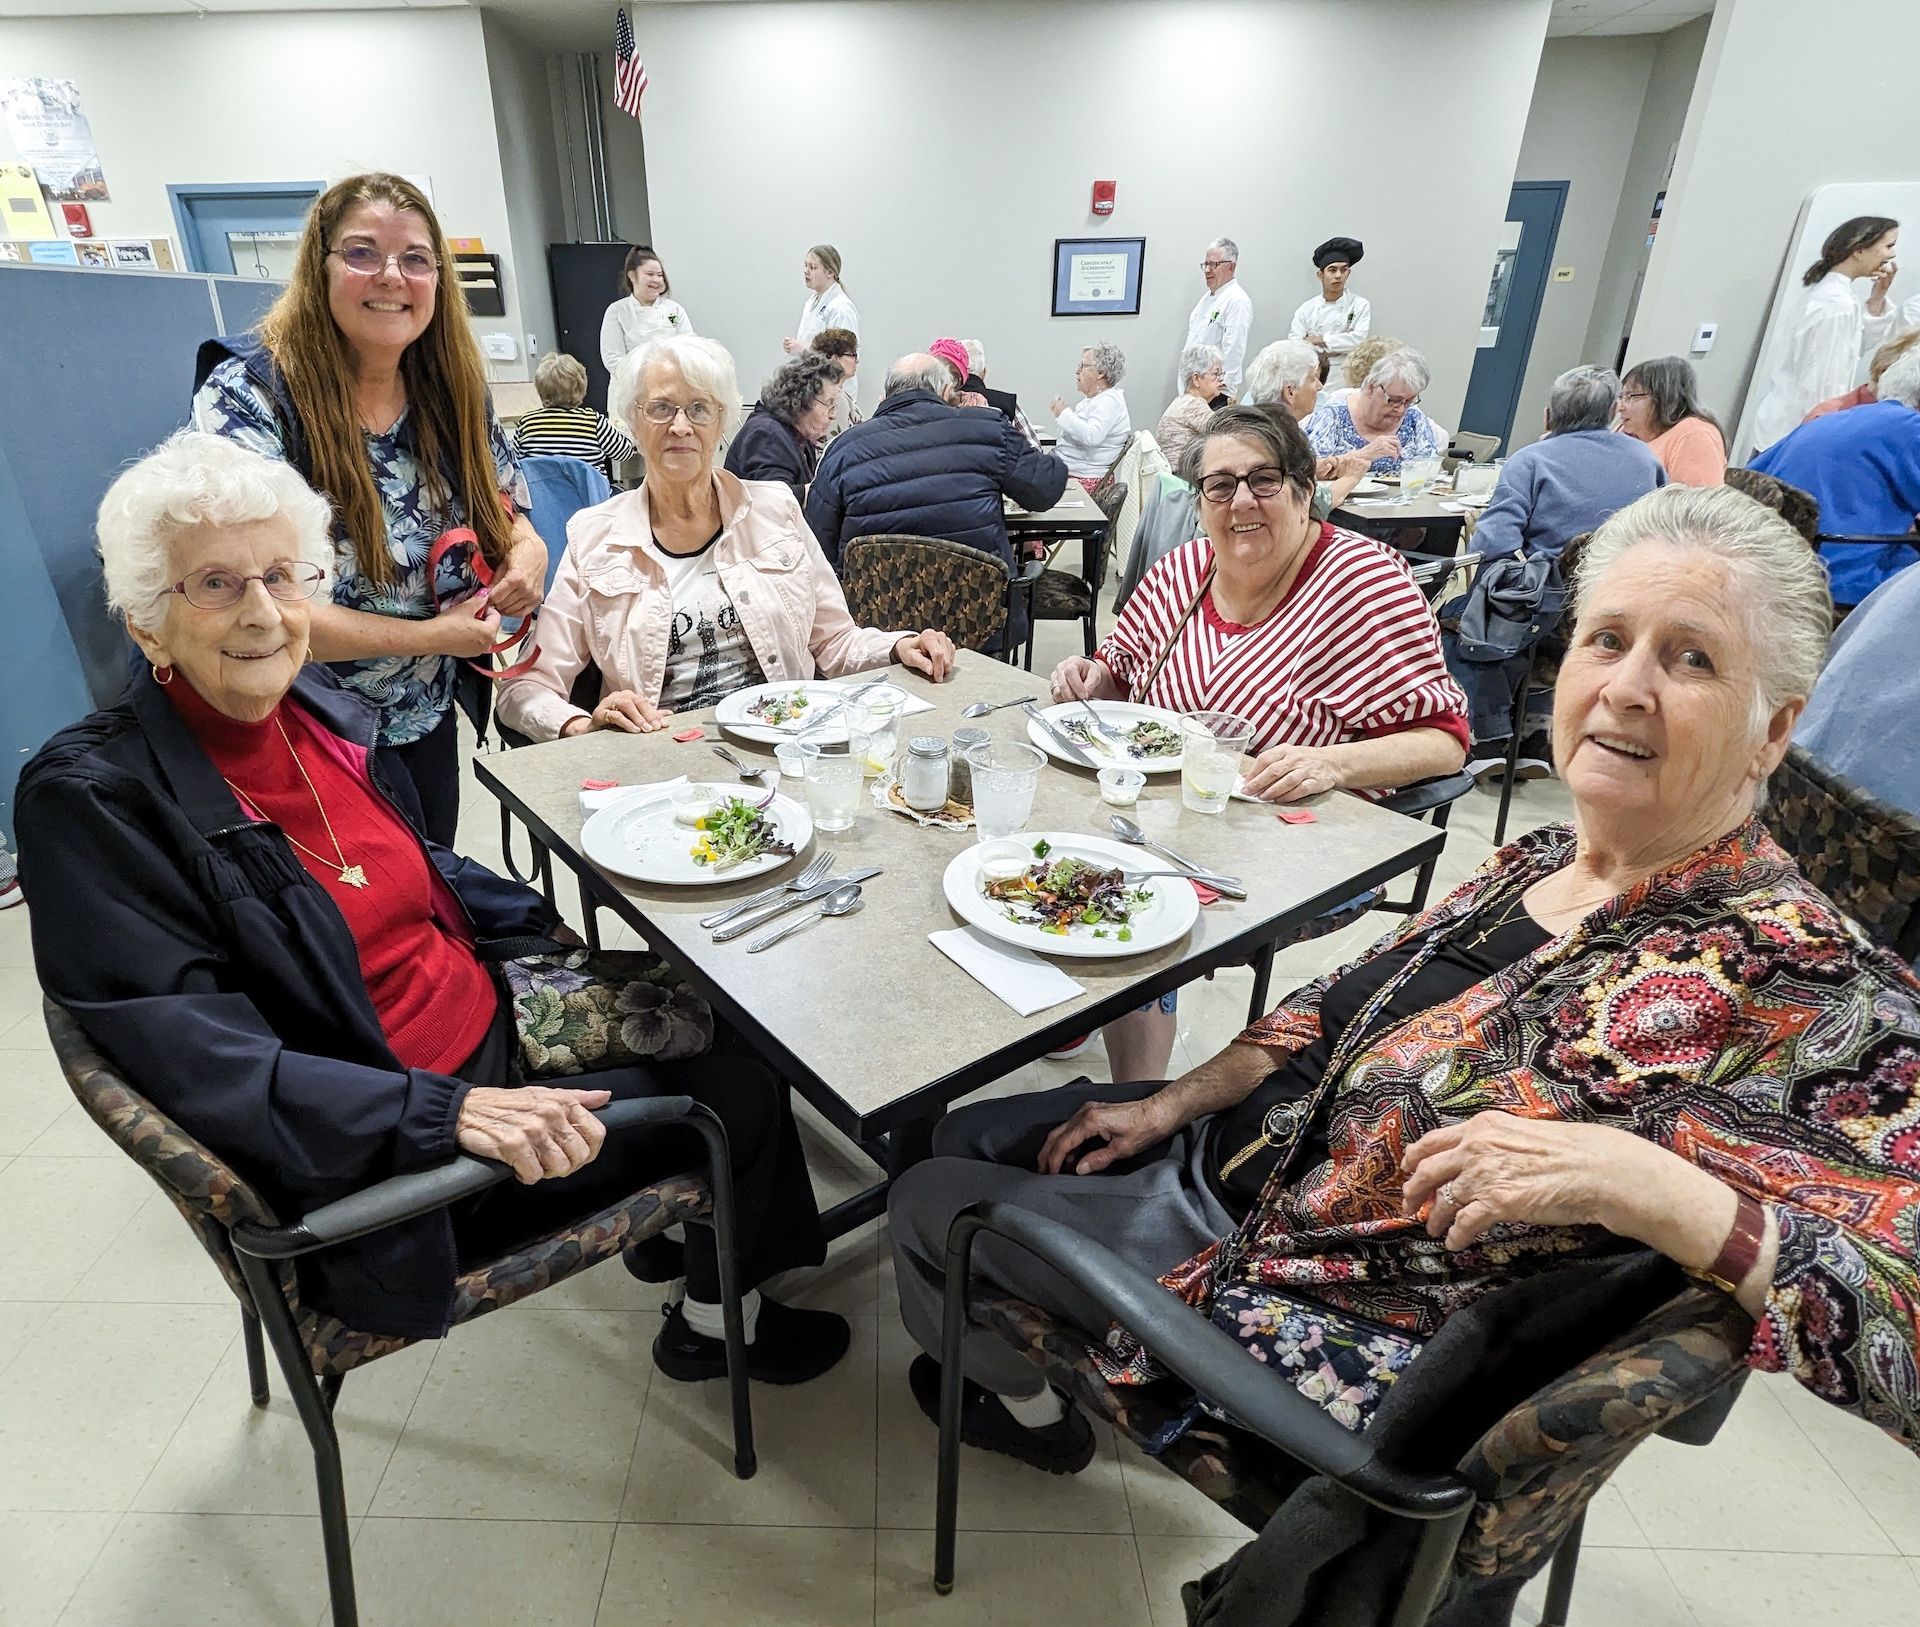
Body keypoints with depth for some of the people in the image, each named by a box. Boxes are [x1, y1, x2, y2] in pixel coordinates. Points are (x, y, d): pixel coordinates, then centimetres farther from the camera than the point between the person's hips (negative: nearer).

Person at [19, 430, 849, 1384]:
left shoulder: (316, 705, 0)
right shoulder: (92, 797, -21)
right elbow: (198, 1058, -25)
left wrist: (547, 937, 7)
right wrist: (446, 1111, -32)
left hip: (491, 1006, 7)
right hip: (377, 1142, -7)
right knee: (738, 1090, -4)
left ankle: (677, 1222, 30)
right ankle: (719, 1323, 25)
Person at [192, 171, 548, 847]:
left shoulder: (454, 391, -2)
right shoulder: (246, 396, -18)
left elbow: (508, 508, 12)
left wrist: (528, 550, -12)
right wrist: (432, 634, -21)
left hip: (428, 725, 5)